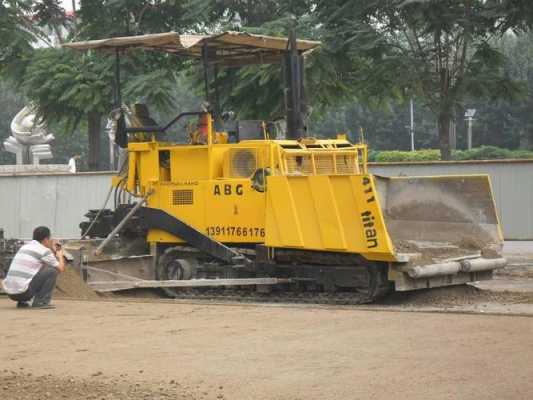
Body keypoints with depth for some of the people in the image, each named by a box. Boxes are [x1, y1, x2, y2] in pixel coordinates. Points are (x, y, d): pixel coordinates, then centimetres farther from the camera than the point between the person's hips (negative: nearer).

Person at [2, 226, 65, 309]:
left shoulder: (24, 247, 21)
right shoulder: (44, 251, -2)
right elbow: (61, 268, 7)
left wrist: (53, 252, 38)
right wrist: (60, 255, 25)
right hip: (23, 292, -8)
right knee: (52, 271, 1)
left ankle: (22, 301, 17)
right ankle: (40, 301, -2)